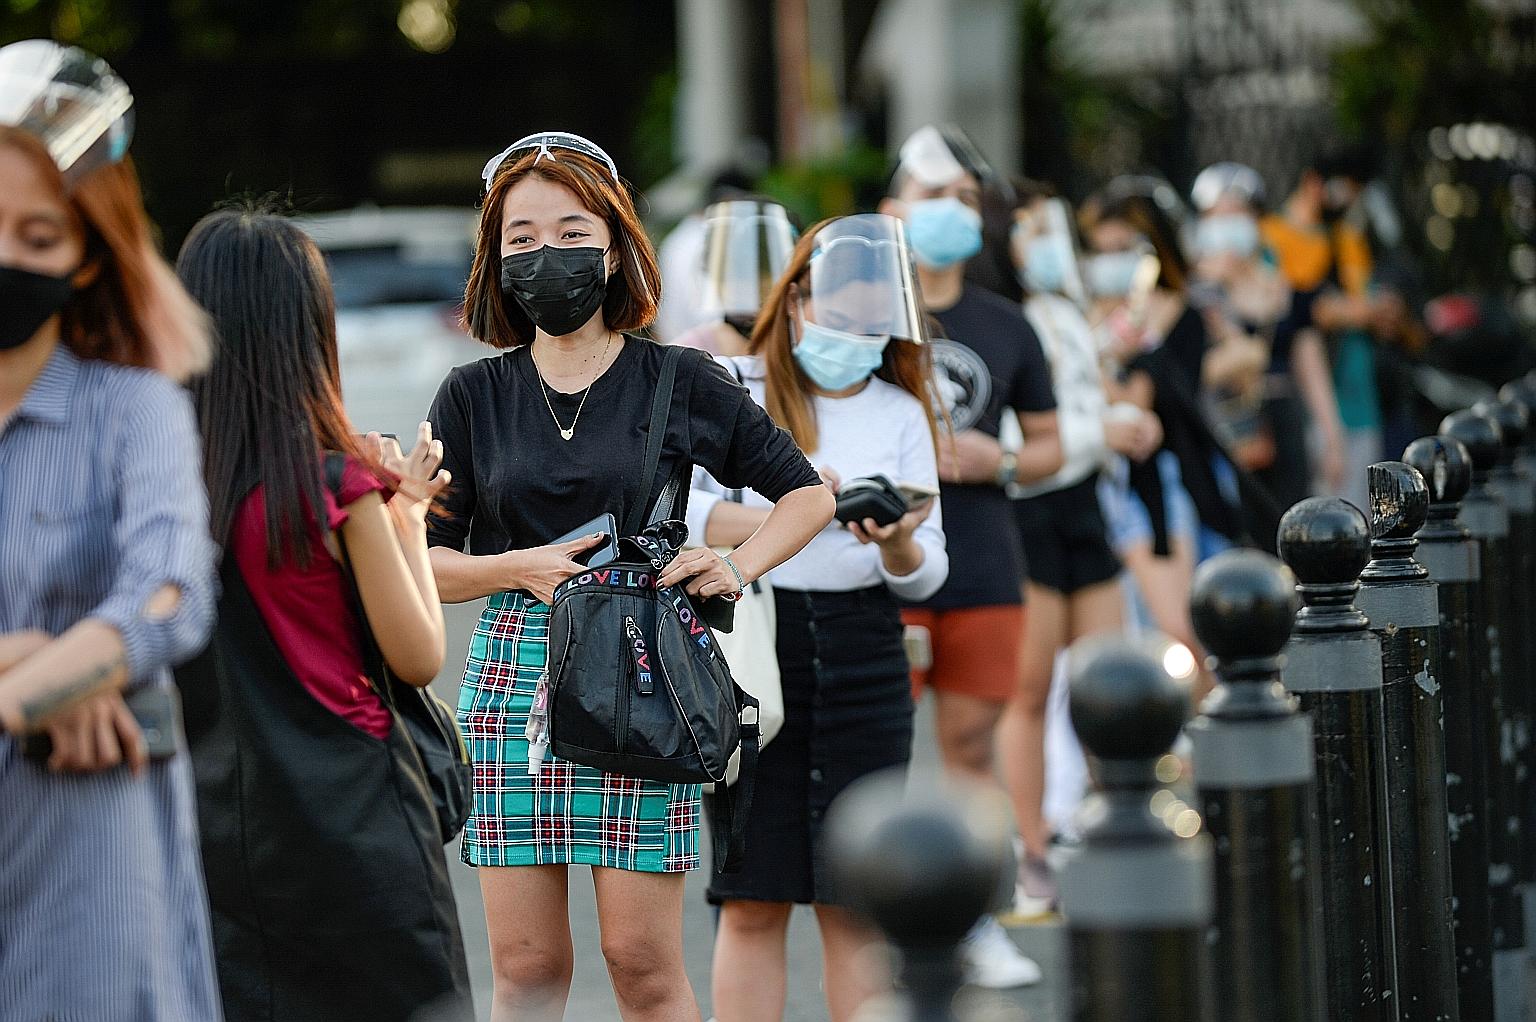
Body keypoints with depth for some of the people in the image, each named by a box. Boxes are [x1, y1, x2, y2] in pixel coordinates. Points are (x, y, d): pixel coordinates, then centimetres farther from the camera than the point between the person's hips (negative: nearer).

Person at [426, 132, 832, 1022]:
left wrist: (739, 566, -2)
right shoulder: (474, 396, 9)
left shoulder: (680, 383, 4)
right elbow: (426, 563, 10)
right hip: (514, 673, 2)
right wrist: (516, 567, -8)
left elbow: (809, 493, 14)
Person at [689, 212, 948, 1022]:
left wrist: (896, 544, -14)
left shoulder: (900, 411, 12)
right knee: (752, 901, -1)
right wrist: (781, 514, -21)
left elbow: (926, 575, 8)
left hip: (861, 658, 2)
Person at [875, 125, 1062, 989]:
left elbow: (1050, 445, 17)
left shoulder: (1005, 326, 11)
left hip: (985, 571, 3)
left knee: (973, 744, 8)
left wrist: (997, 462, -4)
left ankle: (980, 923, 19)